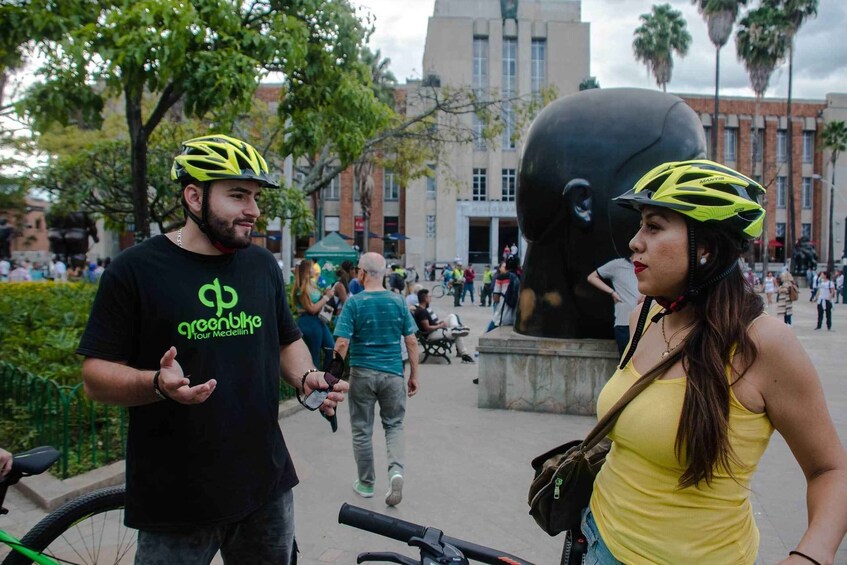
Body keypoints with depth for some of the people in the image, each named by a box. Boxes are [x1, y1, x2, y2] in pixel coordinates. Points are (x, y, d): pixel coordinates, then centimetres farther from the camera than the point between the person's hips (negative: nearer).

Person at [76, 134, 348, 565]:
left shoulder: (263, 264, 7)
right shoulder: (135, 269, -8)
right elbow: (96, 376, -8)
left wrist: (307, 378, -5)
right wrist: (158, 384, -27)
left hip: (266, 485, 5)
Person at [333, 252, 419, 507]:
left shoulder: (354, 303, -9)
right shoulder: (398, 301, -1)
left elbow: (342, 343, -14)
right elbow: (411, 342, 1)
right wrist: (414, 376, 9)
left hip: (362, 373, -2)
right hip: (393, 373, 2)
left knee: (362, 430, 13)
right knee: (394, 425, 17)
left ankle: (366, 484, 25)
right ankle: (396, 470, -7)